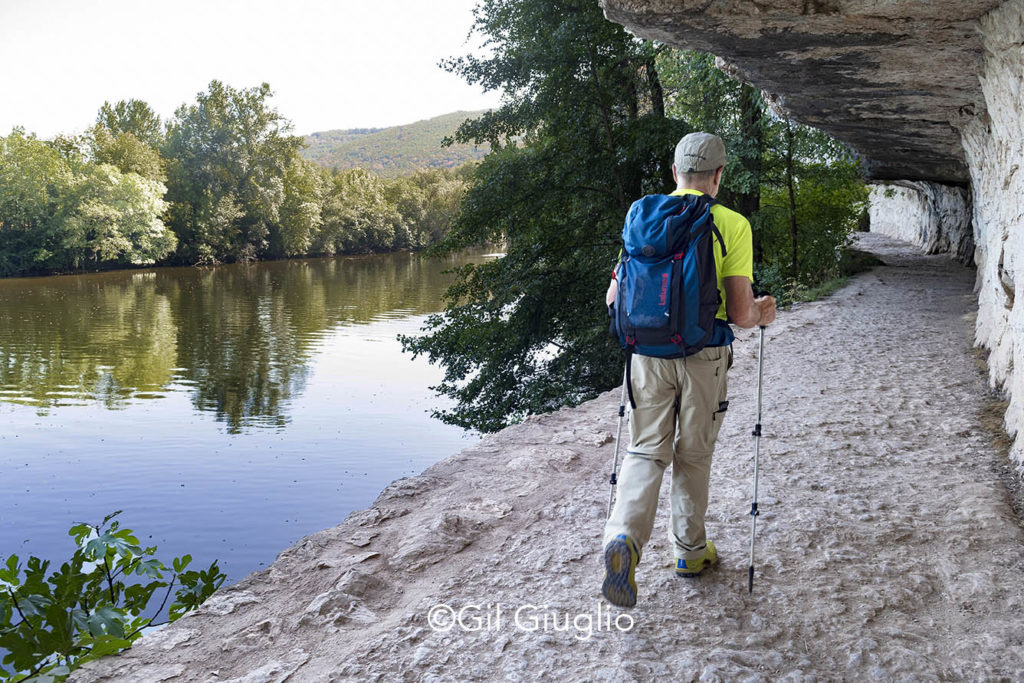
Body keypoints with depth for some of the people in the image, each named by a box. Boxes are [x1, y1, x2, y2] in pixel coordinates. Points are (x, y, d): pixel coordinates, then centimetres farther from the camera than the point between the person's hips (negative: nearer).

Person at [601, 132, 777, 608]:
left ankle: (624, 537, -12)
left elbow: (615, 297, 6)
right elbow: (739, 312, -11)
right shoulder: (732, 224, -7)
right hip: (703, 354, -2)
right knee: (693, 453, 14)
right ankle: (689, 550, 29)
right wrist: (763, 315, 11)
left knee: (646, 449, 11)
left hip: (648, 351, 2)